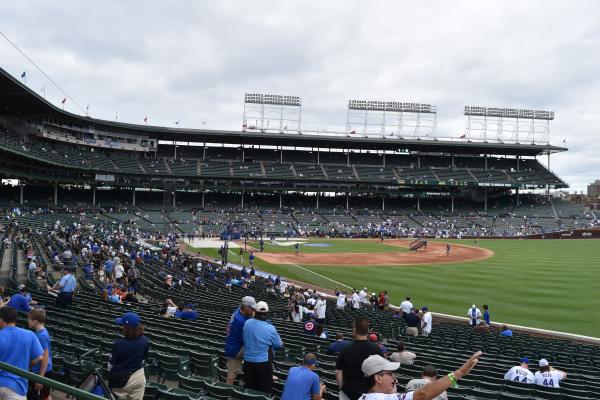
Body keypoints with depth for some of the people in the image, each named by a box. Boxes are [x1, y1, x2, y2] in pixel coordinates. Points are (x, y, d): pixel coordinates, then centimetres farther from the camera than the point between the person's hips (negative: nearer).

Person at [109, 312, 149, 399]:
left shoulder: (118, 344, -27)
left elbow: (111, 363, -11)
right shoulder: (145, 341, -14)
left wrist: (110, 374, 9)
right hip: (139, 377, 4)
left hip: (120, 380, -3)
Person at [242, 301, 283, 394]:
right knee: (264, 390, 8)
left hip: (248, 361, 4)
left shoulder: (247, 323, -8)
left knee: (249, 389, 18)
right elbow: (279, 345, -4)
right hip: (263, 363, -4)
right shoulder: (270, 329, -19)